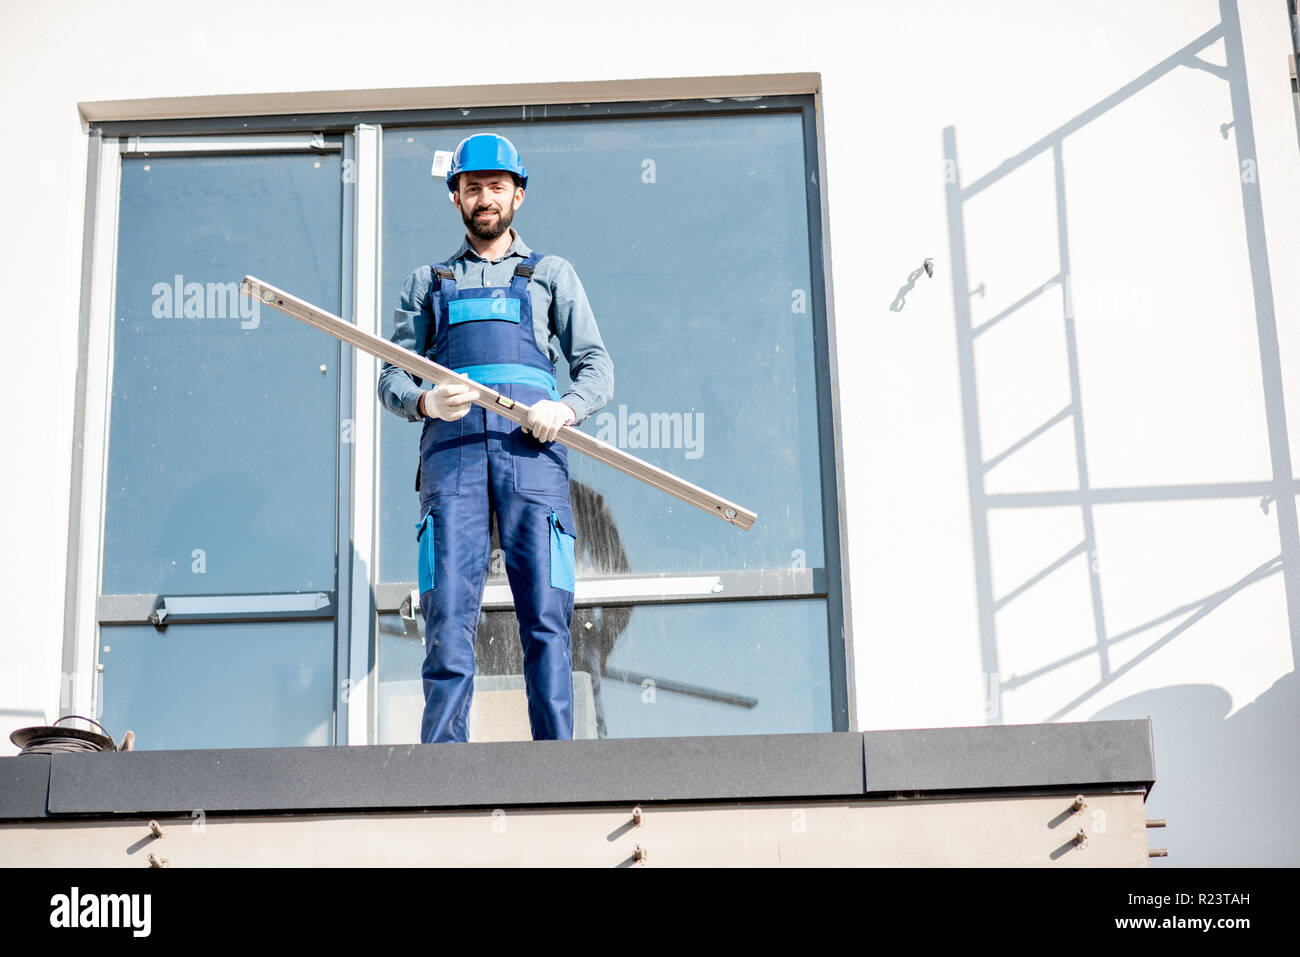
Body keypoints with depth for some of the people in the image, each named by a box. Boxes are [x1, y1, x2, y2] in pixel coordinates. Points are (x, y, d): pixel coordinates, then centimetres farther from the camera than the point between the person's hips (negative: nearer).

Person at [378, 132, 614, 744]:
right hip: (452, 447, 1)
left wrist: (567, 408, -8)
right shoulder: (427, 284, 27)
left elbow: (597, 369, 15)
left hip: (531, 448, 0)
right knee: (448, 615, -12)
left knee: (545, 615, -10)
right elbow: (392, 378, 19)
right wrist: (424, 402, -6)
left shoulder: (551, 275, 25)